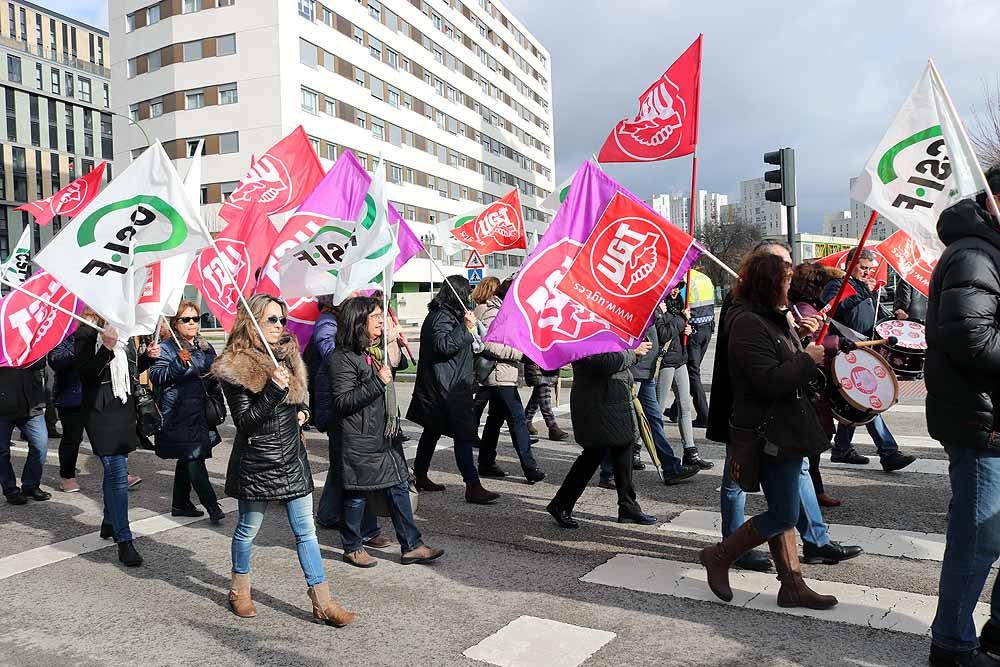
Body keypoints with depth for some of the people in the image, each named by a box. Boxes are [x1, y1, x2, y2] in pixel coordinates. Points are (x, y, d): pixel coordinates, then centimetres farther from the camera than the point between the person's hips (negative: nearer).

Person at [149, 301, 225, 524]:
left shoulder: (206, 348, 13)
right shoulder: (167, 347, -6)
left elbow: (215, 380, 22)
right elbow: (156, 375, -17)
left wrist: (218, 404, 14)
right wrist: (179, 362, -30)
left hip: (201, 413, 7)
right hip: (179, 415, -7)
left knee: (187, 459, 15)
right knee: (194, 458, -10)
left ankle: (180, 503, 25)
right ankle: (211, 505, -8)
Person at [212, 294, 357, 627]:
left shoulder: (287, 355, 7)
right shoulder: (235, 368, -13)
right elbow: (244, 421, -17)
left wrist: (302, 409, 5)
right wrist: (274, 391, -27)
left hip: (292, 458, 6)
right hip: (257, 462, -6)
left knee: (306, 531, 5)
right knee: (248, 528, 12)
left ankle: (322, 603, 10)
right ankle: (240, 590, 36)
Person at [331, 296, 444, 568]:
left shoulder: (378, 349, 13)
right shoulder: (343, 357, -14)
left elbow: (400, 363, 31)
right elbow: (342, 401, -20)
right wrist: (377, 383, -25)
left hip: (385, 434, 8)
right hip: (359, 438, -8)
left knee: (399, 487, 8)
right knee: (357, 493, 5)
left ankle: (411, 546, 14)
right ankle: (353, 548, 22)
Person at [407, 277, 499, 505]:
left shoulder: (438, 314, 17)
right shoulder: (442, 317, -15)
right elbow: (444, 345, -28)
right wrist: (466, 327, -26)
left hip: (433, 388, 11)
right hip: (448, 389, -11)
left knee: (432, 431, 18)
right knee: (464, 435, -11)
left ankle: (421, 477, 29)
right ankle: (473, 487, -11)